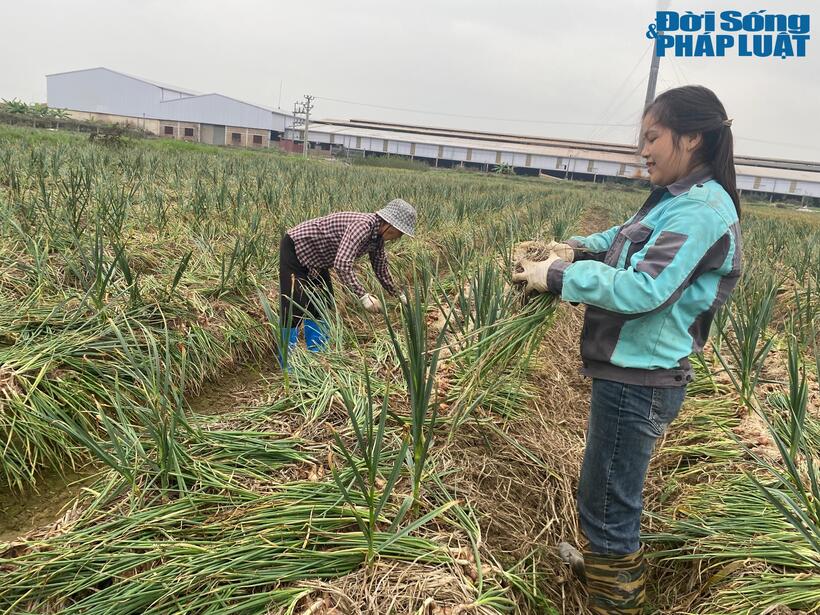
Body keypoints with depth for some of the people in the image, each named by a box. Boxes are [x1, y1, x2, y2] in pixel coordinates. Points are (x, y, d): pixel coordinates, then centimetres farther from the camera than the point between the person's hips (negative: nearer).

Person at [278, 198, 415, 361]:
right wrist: (363, 296, -39)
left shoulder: (377, 235, -2)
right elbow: (342, 264, -40)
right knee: (295, 307, -9)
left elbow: (381, 268, 13)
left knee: (322, 305, 13)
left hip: (314, 258, 10)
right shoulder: (362, 225, -31)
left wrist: (399, 295, 18)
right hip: (295, 248, -10)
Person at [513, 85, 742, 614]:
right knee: (613, 490, 27)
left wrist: (558, 277, -20)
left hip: (638, 382, -10)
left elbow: (643, 289, -28)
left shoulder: (701, 209, -19)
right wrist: (576, 248, 6)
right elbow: (630, 239, 24)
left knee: (607, 501, 3)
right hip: (635, 373, 10)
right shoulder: (681, 200, 12)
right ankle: (607, 564, 50)